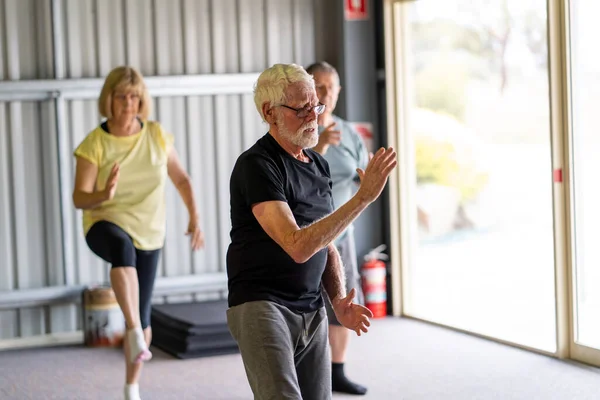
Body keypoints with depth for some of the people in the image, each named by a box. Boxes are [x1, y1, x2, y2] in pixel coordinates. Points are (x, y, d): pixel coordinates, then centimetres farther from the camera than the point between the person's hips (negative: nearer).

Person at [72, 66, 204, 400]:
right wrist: (104, 194, -39)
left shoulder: (157, 135, -5)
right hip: (106, 225, -3)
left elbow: (182, 179, 8)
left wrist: (195, 218, -4)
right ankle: (136, 336, -46)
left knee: (142, 315, 5)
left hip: (148, 234, 3)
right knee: (123, 248, -42)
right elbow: (79, 198, -17)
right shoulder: (94, 144, -13)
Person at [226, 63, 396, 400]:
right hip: (262, 308, -8)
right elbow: (298, 246, -23)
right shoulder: (256, 165, -13)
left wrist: (339, 299, 1)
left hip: (313, 313, 8)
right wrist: (364, 197, -25)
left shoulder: (319, 165, 13)